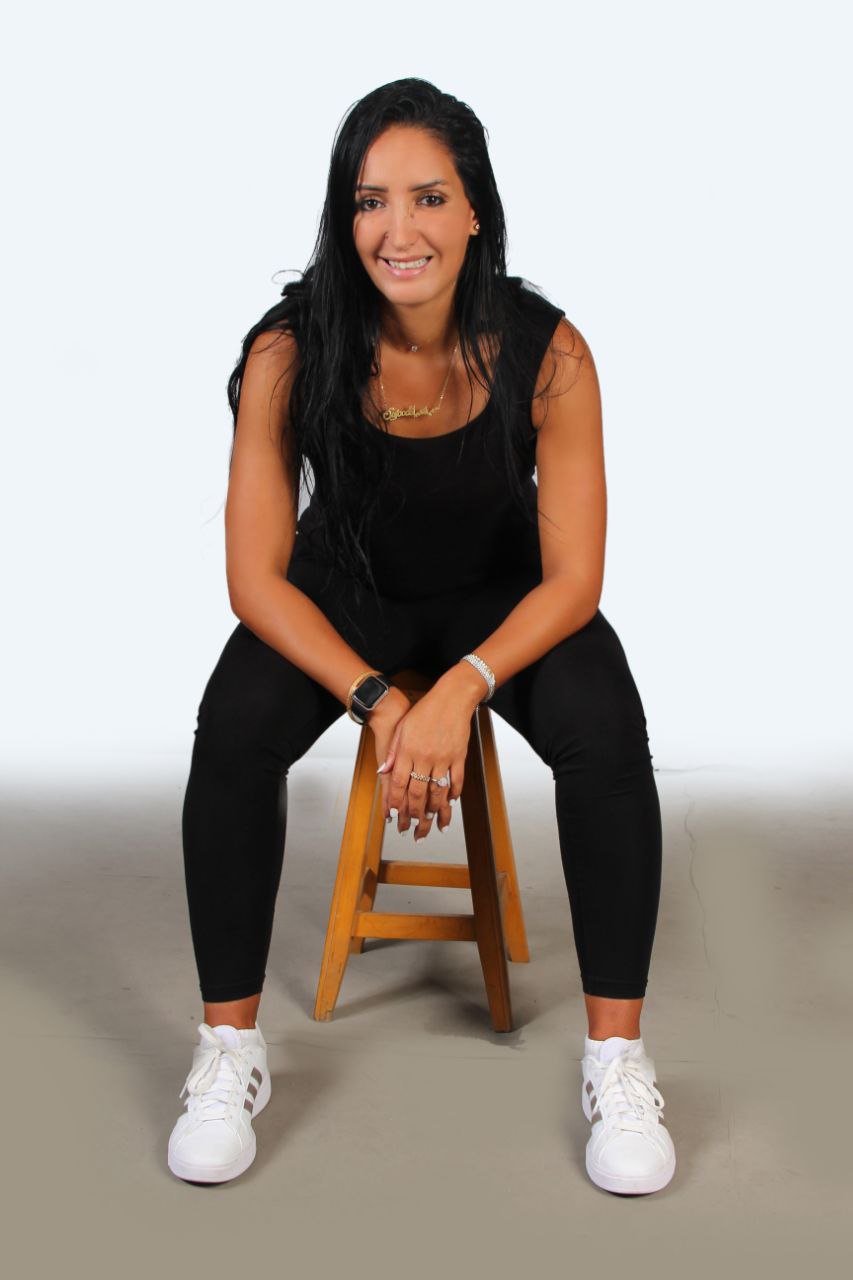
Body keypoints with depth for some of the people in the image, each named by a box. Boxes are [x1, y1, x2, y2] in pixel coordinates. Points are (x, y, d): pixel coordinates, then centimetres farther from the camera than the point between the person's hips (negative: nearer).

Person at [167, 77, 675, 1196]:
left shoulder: (546, 352, -23)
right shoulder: (290, 353, -23)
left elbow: (571, 577, -19)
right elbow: (257, 577, -18)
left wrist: (461, 688, -36)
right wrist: (375, 699, -31)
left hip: (502, 597, 0)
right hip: (344, 589, 0)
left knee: (605, 733, -28)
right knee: (235, 730, -28)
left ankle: (617, 1059, -14)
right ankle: (230, 1050, -11)